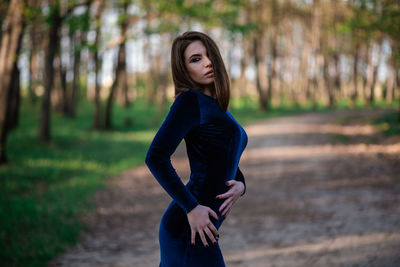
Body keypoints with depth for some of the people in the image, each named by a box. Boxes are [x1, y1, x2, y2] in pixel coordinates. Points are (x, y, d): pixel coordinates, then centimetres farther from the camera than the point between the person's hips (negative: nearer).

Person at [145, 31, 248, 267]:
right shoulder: (190, 100, -8)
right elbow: (156, 156, -19)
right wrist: (191, 208, -20)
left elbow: (230, 165, 25)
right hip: (189, 230, -9)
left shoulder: (216, 107, 18)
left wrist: (240, 185, 2)